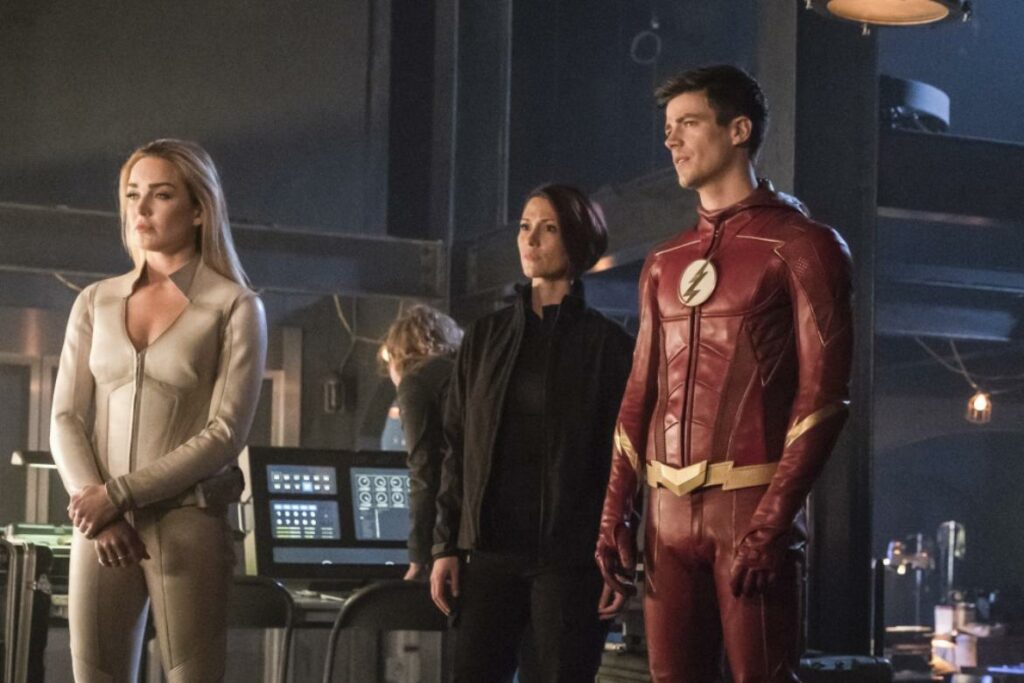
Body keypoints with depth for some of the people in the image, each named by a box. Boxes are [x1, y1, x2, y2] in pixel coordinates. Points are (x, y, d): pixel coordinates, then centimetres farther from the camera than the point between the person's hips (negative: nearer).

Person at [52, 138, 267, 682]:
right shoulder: (96, 302, 11)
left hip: (188, 524, -3)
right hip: (100, 524, 4)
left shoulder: (234, 307, -1)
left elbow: (225, 433, -8)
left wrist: (119, 493, -11)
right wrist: (94, 506, -8)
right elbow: (66, 419, 7)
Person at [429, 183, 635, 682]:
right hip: (490, 548, 3)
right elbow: (457, 447, 11)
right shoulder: (486, 336, 11)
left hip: (569, 555, -3)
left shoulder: (608, 344, 0)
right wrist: (446, 545, 6)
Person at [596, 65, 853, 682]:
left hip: (752, 507, -6)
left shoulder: (801, 244, -2)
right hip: (669, 510, 6)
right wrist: (616, 513, 11)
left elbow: (823, 393, -10)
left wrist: (773, 520, -17)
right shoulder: (664, 262, 17)